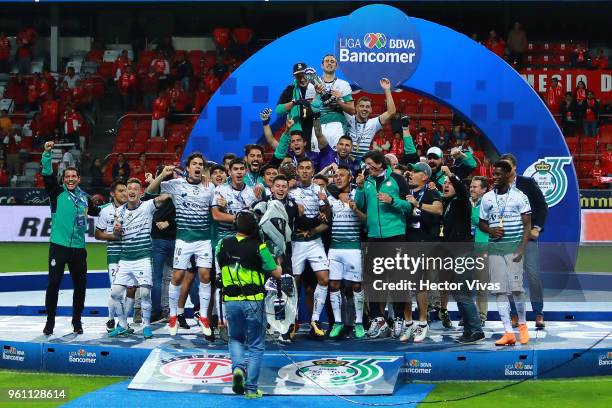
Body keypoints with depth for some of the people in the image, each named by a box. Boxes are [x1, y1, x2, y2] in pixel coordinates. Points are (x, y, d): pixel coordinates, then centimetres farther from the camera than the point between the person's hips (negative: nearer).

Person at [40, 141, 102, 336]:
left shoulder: (84, 197, 12)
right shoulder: (57, 192, 1)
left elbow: (95, 211, 31)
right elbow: (47, 174, -13)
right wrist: (47, 154, -25)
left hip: (78, 248, 4)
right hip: (58, 246, -4)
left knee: (80, 286, 8)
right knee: (53, 284, -4)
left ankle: (77, 321, 22)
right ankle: (50, 321, 7)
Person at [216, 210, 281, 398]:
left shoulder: (223, 244, 0)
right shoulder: (258, 247, -10)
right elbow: (277, 273, -4)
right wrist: (278, 264, 17)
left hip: (231, 301, 3)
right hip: (253, 301, -3)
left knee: (235, 339, 24)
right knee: (256, 346, 8)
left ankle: (238, 367, -3)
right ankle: (251, 388, 4)